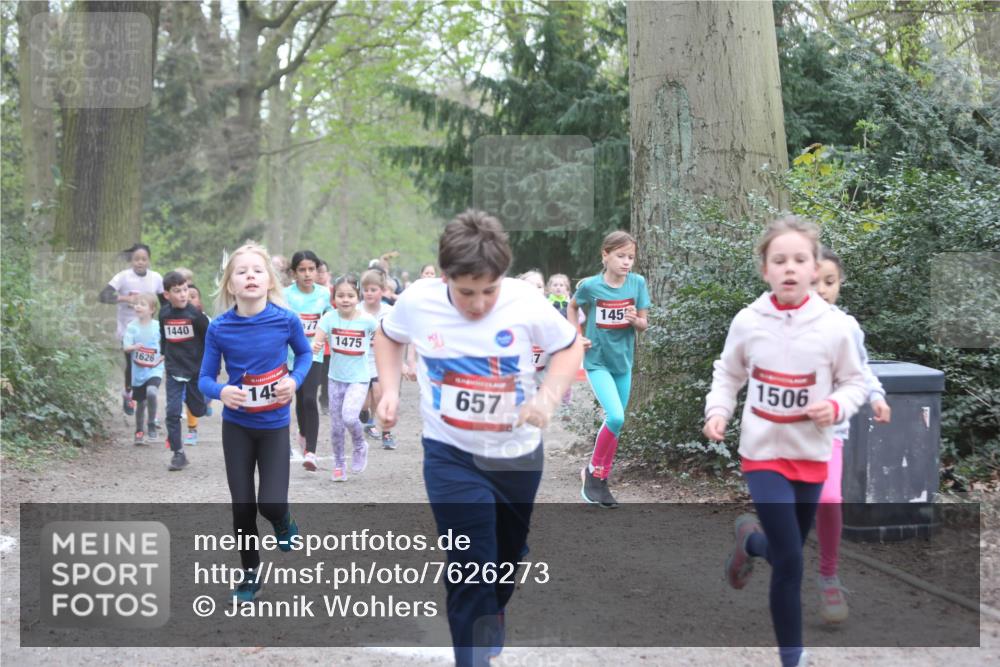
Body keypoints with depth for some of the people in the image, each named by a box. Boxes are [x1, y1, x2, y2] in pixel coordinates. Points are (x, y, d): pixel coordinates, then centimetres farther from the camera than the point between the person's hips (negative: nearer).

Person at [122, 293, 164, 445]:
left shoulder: (158, 326, -4)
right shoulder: (132, 327, -3)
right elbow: (125, 347, -11)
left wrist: (159, 360, -11)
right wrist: (134, 347, -33)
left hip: (154, 370, -2)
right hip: (138, 371, 2)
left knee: (151, 392, -27)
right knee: (140, 403, 9)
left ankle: (151, 425, -9)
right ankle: (139, 432, 29)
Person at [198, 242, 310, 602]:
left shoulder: (286, 320, -15)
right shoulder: (219, 328, -14)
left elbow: (305, 353, 5)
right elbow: (205, 379, -6)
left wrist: (294, 380, -13)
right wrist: (221, 392, -27)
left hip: (274, 425, -1)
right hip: (236, 425, 1)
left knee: (270, 503, -10)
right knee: (242, 506, 7)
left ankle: (284, 524, 28)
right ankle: (250, 575, 28)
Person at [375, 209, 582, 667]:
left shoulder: (526, 303, -20)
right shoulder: (417, 302, -16)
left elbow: (569, 347, -3)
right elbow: (387, 336, 7)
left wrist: (549, 396, -20)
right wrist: (389, 390, -7)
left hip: (517, 453, 2)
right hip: (450, 455, -1)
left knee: (508, 556, 22)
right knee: (471, 566, -12)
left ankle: (492, 617, 53)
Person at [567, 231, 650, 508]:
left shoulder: (638, 283, -7)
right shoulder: (590, 286, -12)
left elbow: (644, 324, -1)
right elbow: (572, 307, 9)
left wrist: (635, 320, -22)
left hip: (623, 361, 4)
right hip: (597, 360, -4)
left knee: (616, 423, 10)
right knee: (615, 418, -20)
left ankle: (601, 481, 25)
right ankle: (593, 471, 1)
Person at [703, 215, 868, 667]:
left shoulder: (834, 325, -11)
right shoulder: (747, 322, -10)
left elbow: (855, 382, 1)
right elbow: (728, 374, 6)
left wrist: (836, 406, -18)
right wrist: (717, 411, -9)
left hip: (810, 454, 2)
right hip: (763, 451, -2)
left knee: (788, 550, 18)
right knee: (790, 562, -9)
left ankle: (751, 538, 53)